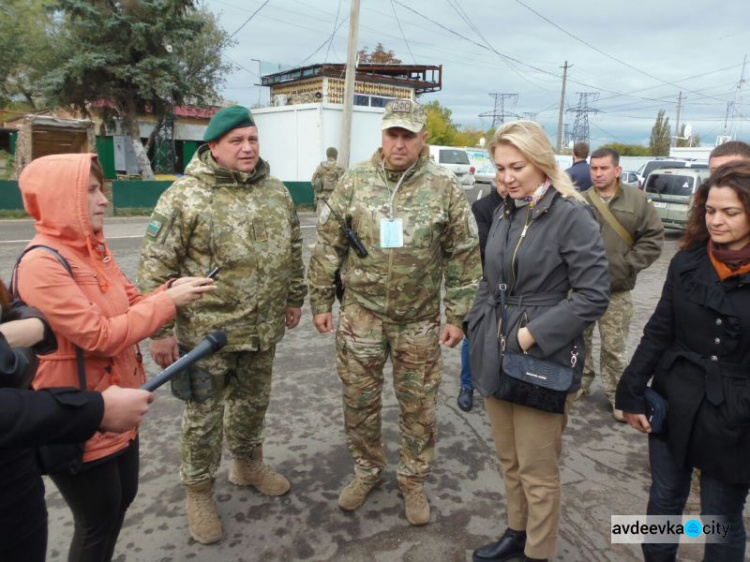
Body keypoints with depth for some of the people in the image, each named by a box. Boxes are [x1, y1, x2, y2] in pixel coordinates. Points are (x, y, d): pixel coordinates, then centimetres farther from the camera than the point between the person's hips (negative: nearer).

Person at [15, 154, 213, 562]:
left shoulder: (94, 248, 4)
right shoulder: (41, 263, -23)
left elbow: (130, 305, 8)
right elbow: (100, 336, -27)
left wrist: (171, 290, -10)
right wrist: (168, 302, -22)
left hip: (117, 405, 9)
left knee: (123, 497, 25)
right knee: (98, 520, 11)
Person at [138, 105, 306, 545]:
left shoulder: (277, 193, 4)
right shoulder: (185, 195, -13)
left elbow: (294, 252, 14)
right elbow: (156, 267, -12)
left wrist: (295, 299, 16)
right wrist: (159, 329, -13)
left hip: (263, 329, 5)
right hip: (206, 330, -4)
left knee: (253, 401, 21)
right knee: (204, 414, 10)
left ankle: (248, 464, 46)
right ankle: (199, 491, 32)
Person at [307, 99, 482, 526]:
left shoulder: (445, 187, -5)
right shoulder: (355, 182, -2)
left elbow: (464, 257, -2)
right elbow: (328, 246, 3)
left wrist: (458, 315, -4)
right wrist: (321, 302, 3)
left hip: (419, 319, -1)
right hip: (361, 312, 1)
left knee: (419, 405, 12)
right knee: (359, 400, 13)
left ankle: (414, 479, 34)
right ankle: (367, 470, 37)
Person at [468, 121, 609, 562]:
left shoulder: (572, 215, -12)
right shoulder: (504, 214, 8)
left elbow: (594, 295, -15)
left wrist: (532, 335, -18)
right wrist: (477, 326, 6)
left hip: (542, 361, -6)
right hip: (496, 356, 6)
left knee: (537, 470, 8)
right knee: (509, 461, 20)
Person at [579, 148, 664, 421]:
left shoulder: (637, 200, -1)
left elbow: (654, 237, -1)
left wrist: (629, 264, -7)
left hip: (617, 290, -1)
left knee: (614, 347, 8)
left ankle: (616, 394, 23)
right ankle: (580, 383, 33)